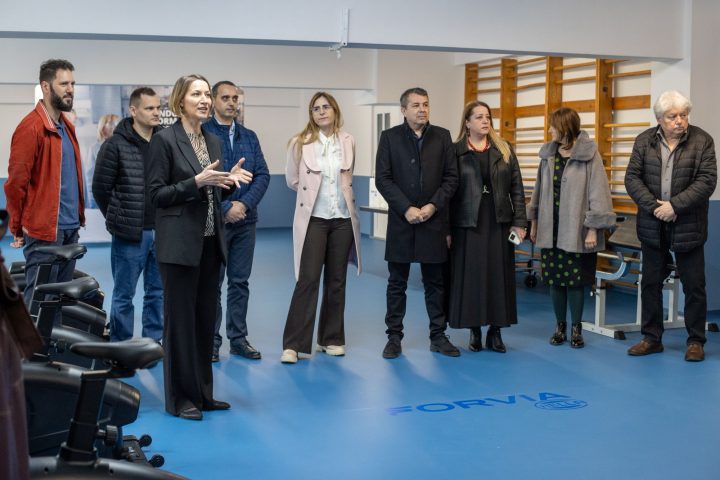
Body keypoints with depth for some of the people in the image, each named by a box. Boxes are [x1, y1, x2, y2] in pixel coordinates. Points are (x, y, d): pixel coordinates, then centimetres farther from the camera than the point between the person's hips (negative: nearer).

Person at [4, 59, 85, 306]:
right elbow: (16, 182, -13)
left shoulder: (66, 126, 15)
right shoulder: (30, 128, -12)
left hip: (70, 228, 8)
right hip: (43, 230, -8)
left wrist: (79, 215, 14)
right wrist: (18, 227, -8)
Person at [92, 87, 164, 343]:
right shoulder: (116, 145, -6)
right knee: (124, 295, 6)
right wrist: (119, 219, 3)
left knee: (157, 292, 13)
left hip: (162, 232, 4)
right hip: (130, 235, -4)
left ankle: (154, 342, 25)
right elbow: (101, 188, -2)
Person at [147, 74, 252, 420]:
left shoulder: (212, 141, 12)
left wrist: (228, 181, -1)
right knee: (180, 320, 1)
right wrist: (197, 181, -20)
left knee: (206, 318, 11)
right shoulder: (165, 139, -8)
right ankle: (180, 397, 11)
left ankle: (202, 392, 22)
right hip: (180, 243, -7)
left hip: (210, 242, 7)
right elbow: (157, 193, -11)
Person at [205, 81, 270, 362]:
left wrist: (244, 204, -10)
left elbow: (263, 175, 5)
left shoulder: (249, 137, 11)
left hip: (245, 220, 5)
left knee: (240, 281, 10)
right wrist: (225, 208, -14)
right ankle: (211, 341, 12)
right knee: (212, 283, 3)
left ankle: (238, 339, 18)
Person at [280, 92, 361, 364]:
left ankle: (331, 339, 19)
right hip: (313, 218, -3)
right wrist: (313, 192, 8)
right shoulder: (300, 143, -5)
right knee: (308, 280, -8)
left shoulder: (348, 141, 4)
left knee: (337, 281, 8)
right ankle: (294, 344, -2)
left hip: (343, 218, 3)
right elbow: (293, 180, 4)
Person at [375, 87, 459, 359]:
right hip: (401, 221, -1)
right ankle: (394, 337, 13)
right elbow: (383, 179, -5)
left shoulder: (442, 137, 5)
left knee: (435, 283, 8)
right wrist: (406, 209, -14)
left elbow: (451, 177, 2)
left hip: (434, 221, 1)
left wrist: (432, 206, -11)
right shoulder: (390, 137, 1)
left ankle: (438, 336, 16)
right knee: (397, 283, 5)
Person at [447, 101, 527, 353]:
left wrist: (519, 222, -1)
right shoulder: (455, 152, 0)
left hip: (499, 223, 2)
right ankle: (474, 331, 13)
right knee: (470, 275, 2)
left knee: (498, 274, 5)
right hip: (468, 224, -2)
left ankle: (495, 331, 15)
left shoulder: (504, 150, 7)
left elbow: (517, 188, 6)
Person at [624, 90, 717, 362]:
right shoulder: (644, 141, 2)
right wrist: (653, 207, -14)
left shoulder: (702, 141, -5)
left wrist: (675, 205, -18)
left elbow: (707, 180, -11)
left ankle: (695, 341, 17)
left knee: (694, 286, 4)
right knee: (650, 283, 9)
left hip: (688, 227, -2)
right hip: (653, 226, 3)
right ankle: (651, 338, 21)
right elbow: (632, 178, -3)